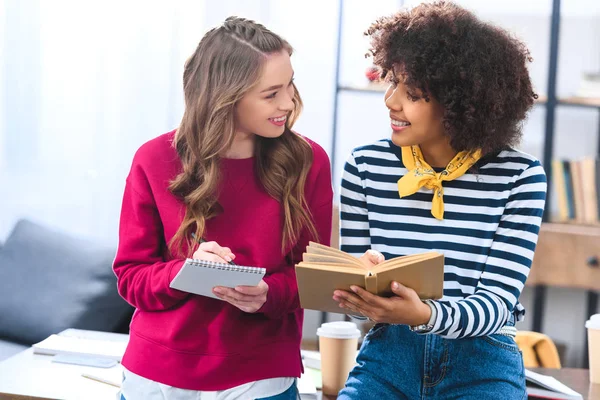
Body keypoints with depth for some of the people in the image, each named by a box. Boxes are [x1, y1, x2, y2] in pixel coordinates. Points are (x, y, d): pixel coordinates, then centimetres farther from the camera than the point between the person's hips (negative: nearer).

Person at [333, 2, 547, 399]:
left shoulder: (520, 177, -8)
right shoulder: (366, 166, 0)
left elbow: (498, 300, -10)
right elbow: (354, 287, 5)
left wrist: (425, 315, -30)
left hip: (483, 365, -1)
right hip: (388, 355, 2)